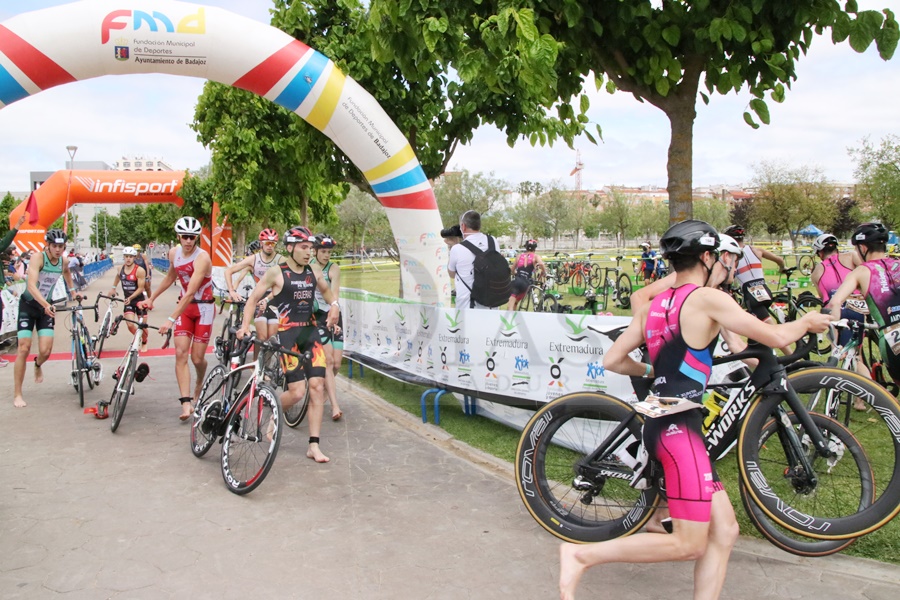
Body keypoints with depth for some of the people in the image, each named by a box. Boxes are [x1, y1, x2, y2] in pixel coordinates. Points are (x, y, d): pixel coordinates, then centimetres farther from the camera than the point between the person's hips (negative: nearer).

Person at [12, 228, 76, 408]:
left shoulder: (64, 263, -5)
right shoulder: (38, 258, -21)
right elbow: (31, 286, -35)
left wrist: (73, 291, 12)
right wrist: (46, 304, -48)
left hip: (47, 307, 4)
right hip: (28, 305, -3)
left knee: (45, 351, -8)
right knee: (24, 349, -10)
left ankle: (38, 366, 31)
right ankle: (17, 394, -1)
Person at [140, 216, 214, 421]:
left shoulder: (202, 258, -24)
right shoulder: (174, 253, -2)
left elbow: (190, 293, -30)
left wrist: (171, 320, -34)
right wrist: (151, 298, 19)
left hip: (204, 307, -5)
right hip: (184, 306, 5)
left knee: (197, 358, 0)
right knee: (181, 353, -10)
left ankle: (200, 383, 35)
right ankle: (186, 402, -12)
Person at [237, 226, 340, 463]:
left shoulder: (314, 272, 8)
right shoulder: (277, 273, -6)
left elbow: (326, 291, 26)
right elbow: (253, 298, -1)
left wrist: (334, 305, 5)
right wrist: (245, 325, -13)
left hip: (310, 331, 5)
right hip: (287, 333, -5)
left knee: (318, 386, -5)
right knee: (296, 392, -11)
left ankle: (314, 446, 3)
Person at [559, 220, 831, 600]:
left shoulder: (653, 306, 14)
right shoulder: (707, 298, -8)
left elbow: (612, 360, 15)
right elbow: (777, 337, -7)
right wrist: (807, 322, 14)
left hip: (660, 423, 9)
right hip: (680, 427, -9)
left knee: (724, 531, 11)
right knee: (690, 544, -4)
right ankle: (581, 555, -5)